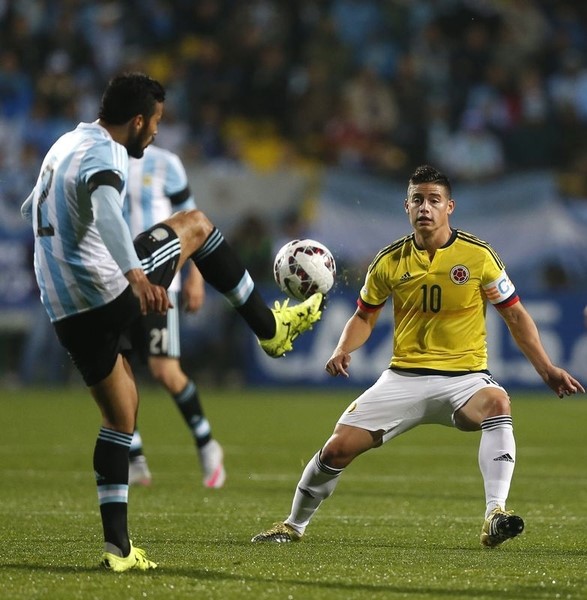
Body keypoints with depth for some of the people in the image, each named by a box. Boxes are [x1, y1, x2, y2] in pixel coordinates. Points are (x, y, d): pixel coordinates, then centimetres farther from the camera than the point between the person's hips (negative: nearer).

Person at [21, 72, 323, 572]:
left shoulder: (66, 145, 16)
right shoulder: (104, 153, -13)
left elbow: (31, 211, 33)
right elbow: (104, 208, -36)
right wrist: (135, 275, -48)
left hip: (66, 314, 8)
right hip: (109, 297, -8)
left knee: (121, 413, 17)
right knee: (194, 225, 12)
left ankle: (117, 545, 10)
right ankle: (270, 327, 22)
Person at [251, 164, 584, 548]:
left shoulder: (478, 255, -6)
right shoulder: (389, 261, 1)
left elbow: (515, 315, 3)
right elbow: (365, 316, 15)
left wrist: (546, 369, -5)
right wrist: (343, 351, -5)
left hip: (463, 376, -3)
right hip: (404, 377, 3)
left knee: (497, 402, -37)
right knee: (338, 448, -5)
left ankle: (495, 516, -45)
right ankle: (294, 526, 21)